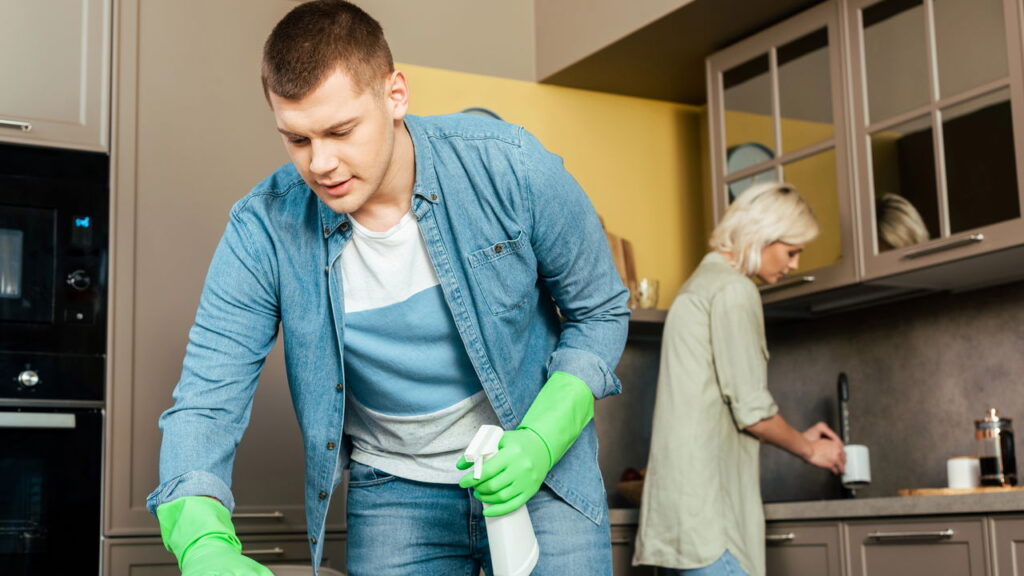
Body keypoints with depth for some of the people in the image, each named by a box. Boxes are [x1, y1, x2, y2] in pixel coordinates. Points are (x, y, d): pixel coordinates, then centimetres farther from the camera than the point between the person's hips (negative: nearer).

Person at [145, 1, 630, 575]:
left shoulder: (510, 167, -19)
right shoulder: (263, 231, -16)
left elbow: (600, 312, -6)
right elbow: (206, 402, -15)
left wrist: (542, 442, -21)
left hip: (539, 468, -1)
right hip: (391, 492, 1)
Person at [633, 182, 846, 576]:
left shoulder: (700, 284, 22)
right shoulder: (734, 290, -7)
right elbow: (751, 409, -11)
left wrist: (798, 437, 24)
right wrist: (809, 450, 6)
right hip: (707, 498, -10)